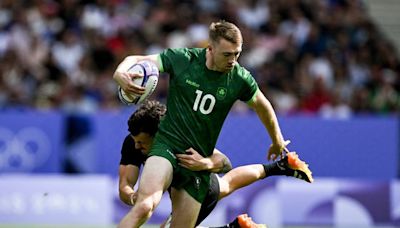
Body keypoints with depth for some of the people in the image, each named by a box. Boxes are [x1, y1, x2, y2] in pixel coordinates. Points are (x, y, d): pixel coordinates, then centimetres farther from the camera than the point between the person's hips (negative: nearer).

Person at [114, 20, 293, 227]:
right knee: (145, 206, -27)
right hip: (167, 146, -3)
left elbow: (262, 106, 17)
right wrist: (121, 74, -24)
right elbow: (135, 60, 0)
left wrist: (277, 141, 32)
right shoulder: (182, 59, -7)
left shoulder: (240, 79, -2)